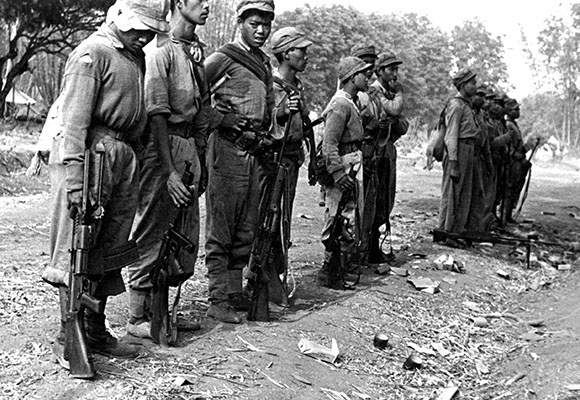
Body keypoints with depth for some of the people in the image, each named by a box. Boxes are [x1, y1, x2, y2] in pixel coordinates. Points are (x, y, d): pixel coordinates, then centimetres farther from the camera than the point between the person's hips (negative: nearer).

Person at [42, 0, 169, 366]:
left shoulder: (137, 57, 19)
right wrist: (73, 176, -23)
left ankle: (96, 331, 19)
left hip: (127, 157, 8)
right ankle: (68, 339, 2)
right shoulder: (93, 53, -7)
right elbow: (75, 118, -15)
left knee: (111, 250, 10)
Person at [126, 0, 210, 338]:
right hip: (163, 147, -9)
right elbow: (157, 114, -16)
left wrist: (201, 159, 16)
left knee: (186, 240, 13)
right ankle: (138, 318, 12)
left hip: (191, 146, 9)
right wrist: (169, 171, -20)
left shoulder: (197, 51, 15)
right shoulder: (162, 50, -11)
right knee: (152, 237, 0)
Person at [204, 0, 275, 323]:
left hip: (255, 154, 8)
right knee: (220, 230, -3)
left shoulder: (265, 64, 18)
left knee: (246, 230, 12)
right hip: (228, 151, -8)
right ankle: (218, 300, 3)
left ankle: (235, 291, 22)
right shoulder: (223, 59, -5)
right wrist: (220, 117, -13)